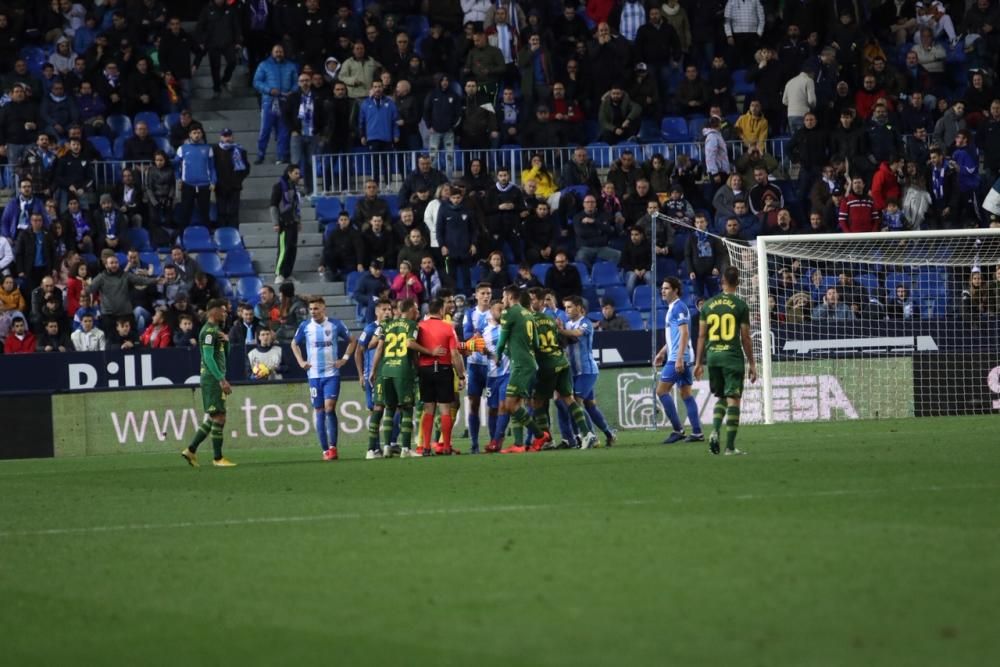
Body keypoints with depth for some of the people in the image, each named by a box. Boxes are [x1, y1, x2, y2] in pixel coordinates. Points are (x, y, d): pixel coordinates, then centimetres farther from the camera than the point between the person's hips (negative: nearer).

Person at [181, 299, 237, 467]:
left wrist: (225, 341, 5)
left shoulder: (215, 330, 19)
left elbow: (224, 355, 24)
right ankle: (217, 458, -4)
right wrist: (222, 380, -23)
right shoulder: (209, 331, -12)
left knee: (212, 418, 11)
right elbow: (209, 358, -19)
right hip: (212, 379, -10)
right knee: (219, 417, -8)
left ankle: (191, 450, 13)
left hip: (216, 379, 10)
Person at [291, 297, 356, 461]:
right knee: (319, 412, 4)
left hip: (332, 373, -2)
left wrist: (345, 358, 1)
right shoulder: (305, 326, 2)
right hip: (314, 374, 2)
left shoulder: (335, 324, -2)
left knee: (329, 408, -15)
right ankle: (325, 450, 9)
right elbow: (294, 344, 19)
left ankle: (332, 447, -13)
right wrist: (301, 361, 7)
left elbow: (352, 341, 12)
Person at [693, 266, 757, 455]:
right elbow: (745, 338, -3)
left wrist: (699, 362, 15)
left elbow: (701, 336, 8)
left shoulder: (708, 305, 7)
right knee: (733, 399, -1)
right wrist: (752, 364, 4)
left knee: (721, 397, 19)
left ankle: (715, 431, -4)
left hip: (712, 355, 4)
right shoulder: (740, 305, -4)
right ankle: (730, 446, -4)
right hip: (733, 356, -4)